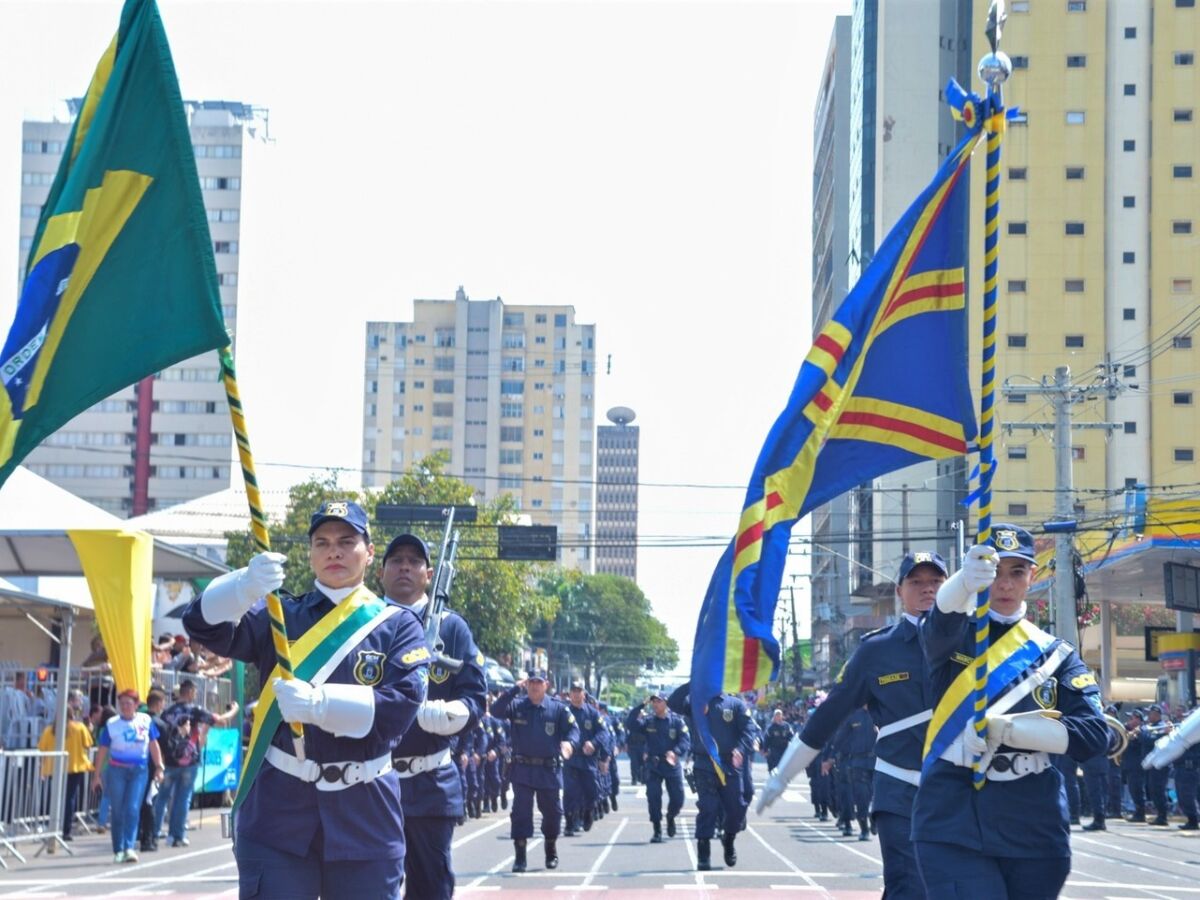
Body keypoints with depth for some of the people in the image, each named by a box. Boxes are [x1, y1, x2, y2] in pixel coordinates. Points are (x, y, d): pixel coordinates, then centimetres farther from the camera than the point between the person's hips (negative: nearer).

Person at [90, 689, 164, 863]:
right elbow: (102, 750, 4)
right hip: (117, 770, 0)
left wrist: (159, 767, 7)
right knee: (118, 812, 3)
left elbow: (153, 745, 11)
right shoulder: (111, 724, 0)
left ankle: (129, 848, -15)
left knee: (132, 809, -12)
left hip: (139, 770, 0)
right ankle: (118, 850, 11)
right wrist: (96, 775, 3)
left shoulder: (146, 721, 3)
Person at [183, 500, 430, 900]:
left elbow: (402, 704, -11)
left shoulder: (398, 625, 4)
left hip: (365, 813, 0)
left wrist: (320, 704, -24)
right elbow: (204, 623, -8)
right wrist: (246, 585, -30)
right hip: (278, 807, 0)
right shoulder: (278, 616, 9)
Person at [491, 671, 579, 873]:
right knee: (521, 811, -5)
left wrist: (570, 743, -26)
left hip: (550, 770, 1)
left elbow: (573, 729, -3)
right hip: (523, 768, -1)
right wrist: (514, 689, -20)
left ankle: (551, 853, 30)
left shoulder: (558, 708, 1)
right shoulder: (517, 705, 1)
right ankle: (520, 856, 0)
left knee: (552, 811, 10)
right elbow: (496, 711, -15)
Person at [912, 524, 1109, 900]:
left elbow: (1094, 735, -4)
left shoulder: (1055, 654, 10)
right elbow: (938, 626, -22)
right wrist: (964, 582, -46)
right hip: (953, 827, -3)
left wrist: (1004, 729, -17)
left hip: (1036, 833, 3)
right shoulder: (952, 635, 4)